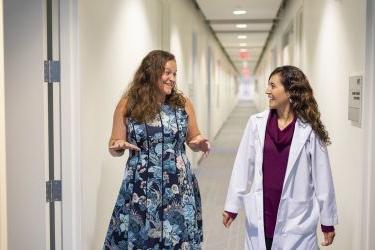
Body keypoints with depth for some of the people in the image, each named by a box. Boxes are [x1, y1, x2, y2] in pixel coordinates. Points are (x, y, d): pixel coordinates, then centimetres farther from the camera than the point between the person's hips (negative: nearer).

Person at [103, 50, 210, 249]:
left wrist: (200, 143, -6)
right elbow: (114, 147, 6)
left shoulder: (183, 103, 4)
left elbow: (193, 140, 16)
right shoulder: (128, 105, -1)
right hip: (141, 190, -1)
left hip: (179, 189, 2)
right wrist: (118, 146, -17)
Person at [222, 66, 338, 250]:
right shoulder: (257, 123, 0)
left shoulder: (309, 130, -6)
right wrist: (232, 206, 6)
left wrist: (328, 221, 2)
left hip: (295, 219, -2)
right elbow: (243, 166, 4)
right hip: (259, 216, 2)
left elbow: (322, 176, -2)